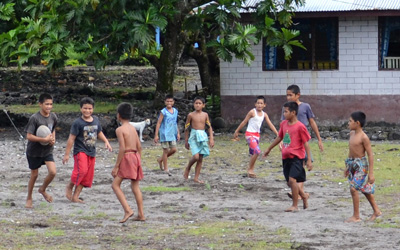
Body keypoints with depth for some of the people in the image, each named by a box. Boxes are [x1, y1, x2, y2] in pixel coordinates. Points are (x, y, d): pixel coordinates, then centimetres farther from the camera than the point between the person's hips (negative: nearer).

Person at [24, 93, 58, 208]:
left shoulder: (53, 117, -3)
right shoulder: (34, 118, -21)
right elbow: (29, 136, -21)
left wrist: (53, 139, -5)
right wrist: (44, 139, -26)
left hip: (47, 151, 4)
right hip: (34, 151, -4)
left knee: (53, 172, -10)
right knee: (34, 175, 6)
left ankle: (43, 189, 19)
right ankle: (29, 198, 26)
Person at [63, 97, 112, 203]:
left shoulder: (96, 120, 7)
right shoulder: (77, 123, -10)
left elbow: (99, 133, 23)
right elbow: (71, 138, -9)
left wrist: (106, 142, 5)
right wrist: (67, 154, -9)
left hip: (91, 152, 6)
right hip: (80, 151, -6)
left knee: (88, 176, 4)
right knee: (82, 170, -26)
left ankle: (75, 197, 10)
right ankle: (70, 186, 0)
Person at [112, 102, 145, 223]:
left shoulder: (120, 130, -10)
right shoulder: (133, 128, 13)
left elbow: (122, 149, -16)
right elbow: (139, 147, 13)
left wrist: (116, 166, -14)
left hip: (126, 157, -8)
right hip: (136, 156, 8)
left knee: (115, 185, -3)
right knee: (135, 186, 12)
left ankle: (127, 210, -17)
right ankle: (141, 214, 11)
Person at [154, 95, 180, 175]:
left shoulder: (175, 111, 8)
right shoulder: (163, 112, -9)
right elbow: (158, 123, -8)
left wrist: (178, 133, 15)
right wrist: (156, 135, -10)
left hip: (172, 134, 6)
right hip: (165, 134, -6)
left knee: (173, 149, 2)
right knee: (166, 150, -1)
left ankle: (160, 159, 24)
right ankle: (165, 169, 7)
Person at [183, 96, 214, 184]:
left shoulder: (205, 115, 6)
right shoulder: (191, 115, -2)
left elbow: (209, 127, 11)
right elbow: (186, 128, 4)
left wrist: (211, 138, 2)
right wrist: (186, 141, 6)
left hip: (203, 137, 4)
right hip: (194, 136, -4)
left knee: (200, 158, 4)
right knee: (196, 156, -19)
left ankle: (196, 178, 11)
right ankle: (188, 168, 10)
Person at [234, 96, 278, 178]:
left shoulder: (264, 114, 6)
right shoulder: (252, 112, -11)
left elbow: (270, 125, 7)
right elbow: (244, 122, -5)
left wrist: (277, 134, 0)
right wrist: (237, 131, -1)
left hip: (257, 134, 7)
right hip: (250, 134, -7)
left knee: (253, 154, 11)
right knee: (257, 151, -18)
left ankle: (251, 171, 20)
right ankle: (250, 169, -6)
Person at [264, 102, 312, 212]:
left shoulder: (300, 126, -11)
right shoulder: (284, 124, 9)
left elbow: (306, 143, -10)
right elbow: (279, 137, 24)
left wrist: (309, 160, -13)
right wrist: (269, 149, 34)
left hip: (296, 157, -7)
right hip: (286, 157, 7)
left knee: (292, 179, -17)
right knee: (290, 182, 10)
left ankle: (294, 206, -9)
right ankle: (304, 196, 34)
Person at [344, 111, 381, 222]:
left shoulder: (363, 137, -18)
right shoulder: (352, 134, 7)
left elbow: (370, 155, -17)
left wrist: (371, 173, -19)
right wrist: (348, 167, 22)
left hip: (361, 165, -9)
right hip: (353, 165, 9)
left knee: (353, 188, -12)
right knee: (364, 189, 16)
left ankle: (356, 216, -4)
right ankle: (376, 211, 29)